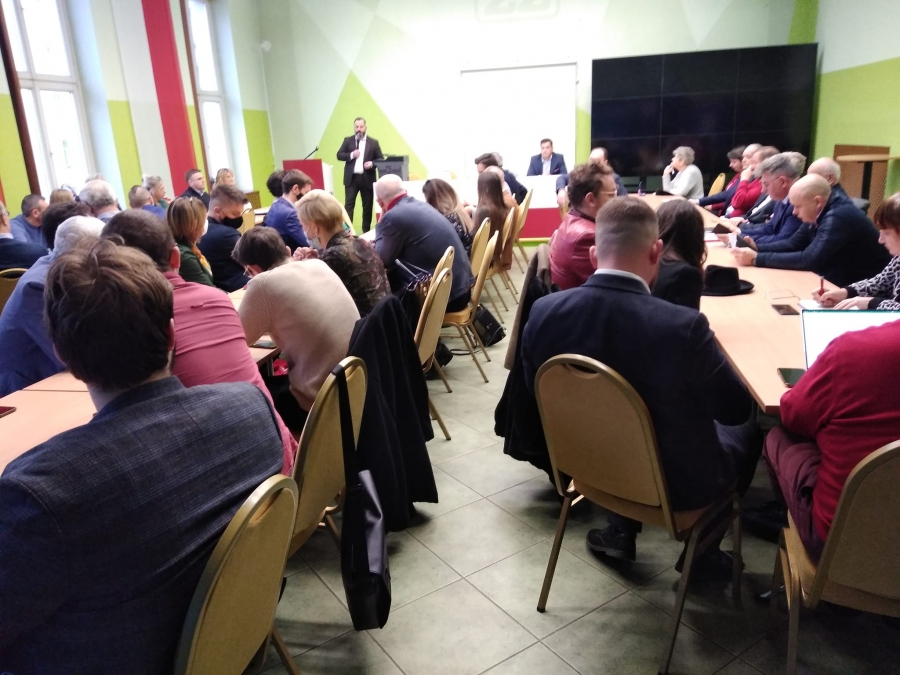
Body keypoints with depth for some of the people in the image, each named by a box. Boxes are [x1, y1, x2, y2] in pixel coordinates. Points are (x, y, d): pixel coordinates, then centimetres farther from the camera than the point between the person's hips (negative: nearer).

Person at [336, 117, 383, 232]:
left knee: (367, 205, 7)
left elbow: (381, 159, 5)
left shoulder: (373, 142, 4)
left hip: (367, 178, 0)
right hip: (351, 178, 0)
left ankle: (366, 231, 16)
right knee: (349, 204, -6)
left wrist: (372, 163, -14)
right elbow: (339, 155, 4)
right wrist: (351, 155, -13)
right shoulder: (347, 140, 7)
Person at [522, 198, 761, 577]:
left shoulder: (544, 312, -19)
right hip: (675, 482, -3)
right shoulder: (682, 326, -31)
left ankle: (620, 531, 33)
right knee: (749, 425, 23)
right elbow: (737, 408, -14)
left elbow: (535, 390, -1)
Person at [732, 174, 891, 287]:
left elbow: (808, 260, -29)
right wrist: (756, 249, -10)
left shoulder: (839, 217, -24)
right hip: (838, 282, 8)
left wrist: (756, 259, -28)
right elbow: (793, 243, 6)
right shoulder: (818, 213, 1)